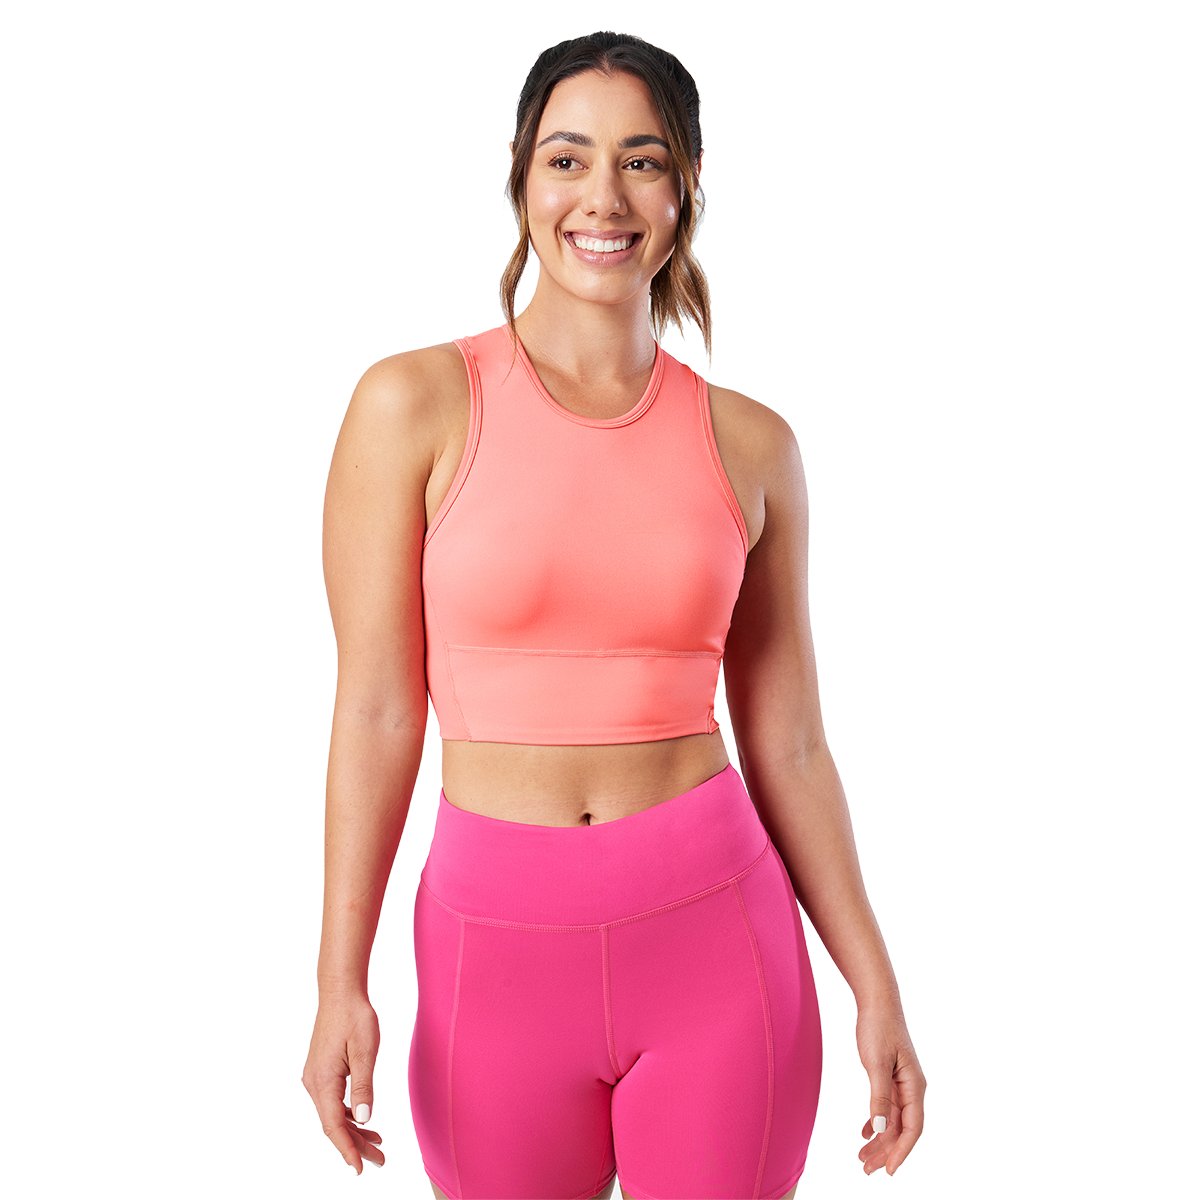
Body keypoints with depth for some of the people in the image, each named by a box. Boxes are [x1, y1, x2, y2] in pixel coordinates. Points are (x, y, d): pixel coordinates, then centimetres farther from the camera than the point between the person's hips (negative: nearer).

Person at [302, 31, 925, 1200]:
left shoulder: (750, 445, 1)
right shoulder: (414, 403, -4)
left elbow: (787, 746, 4)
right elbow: (376, 708, -4)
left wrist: (876, 988, 4)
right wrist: (342, 976, -7)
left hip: (717, 932, 1)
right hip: (497, 941, -1)